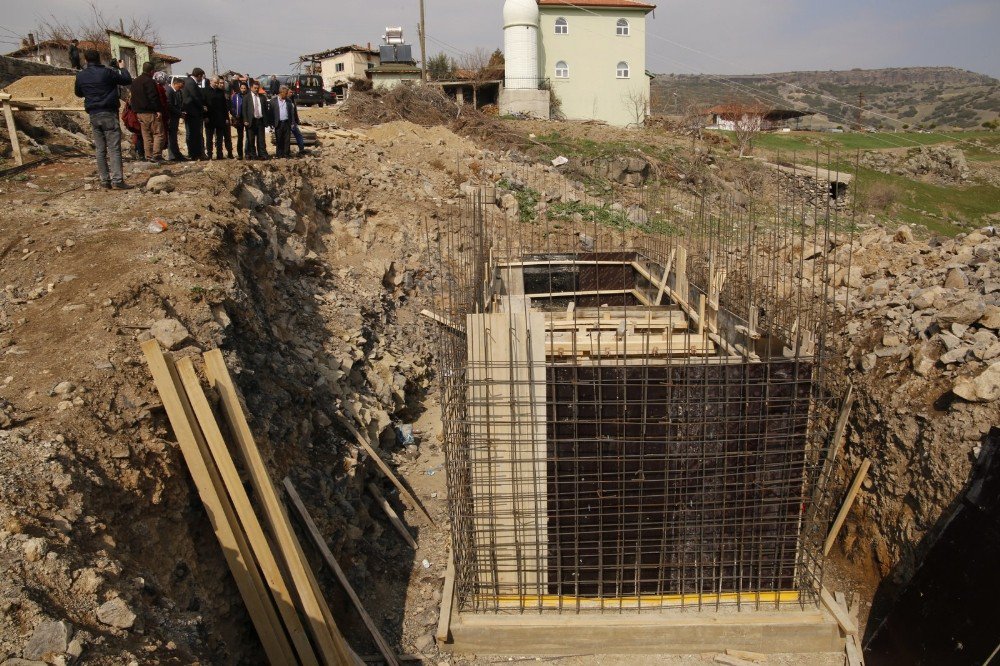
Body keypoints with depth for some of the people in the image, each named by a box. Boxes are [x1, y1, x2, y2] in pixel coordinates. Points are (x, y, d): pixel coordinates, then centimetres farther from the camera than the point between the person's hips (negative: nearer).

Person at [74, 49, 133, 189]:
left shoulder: (80, 75, 7)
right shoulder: (107, 72, -8)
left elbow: (78, 93, 21)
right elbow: (127, 80, 1)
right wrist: (122, 68, 19)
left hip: (93, 115, 5)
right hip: (109, 114, -5)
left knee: (100, 150, 10)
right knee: (114, 149, -7)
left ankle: (104, 180, 9)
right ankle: (117, 180, -15)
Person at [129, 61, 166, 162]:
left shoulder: (134, 82, 17)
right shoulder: (149, 81, -12)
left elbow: (132, 98, 21)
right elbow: (153, 97, -19)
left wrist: (136, 109, 24)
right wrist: (158, 110, -18)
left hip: (139, 112, 8)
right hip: (151, 112, -8)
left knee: (146, 135, 12)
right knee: (159, 134, -5)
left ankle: (149, 156, 10)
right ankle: (156, 155, -15)